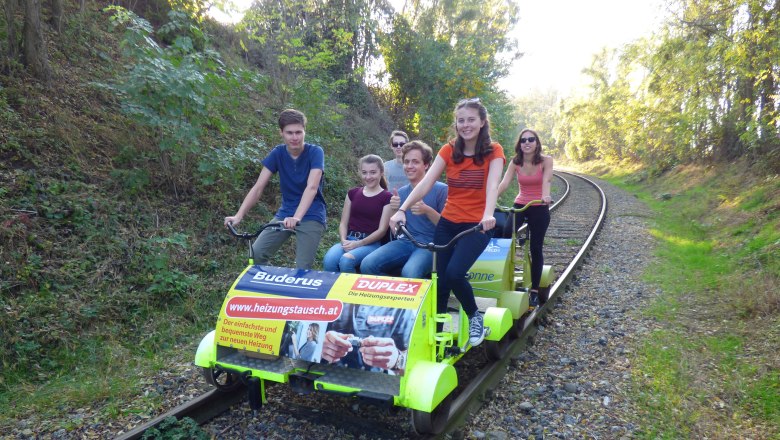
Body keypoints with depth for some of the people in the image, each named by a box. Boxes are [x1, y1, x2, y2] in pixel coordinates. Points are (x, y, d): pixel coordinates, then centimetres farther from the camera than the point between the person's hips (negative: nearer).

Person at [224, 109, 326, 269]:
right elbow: (258, 187, -8)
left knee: (302, 268, -15)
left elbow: (311, 187, -27)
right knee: (256, 254, -11)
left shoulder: (315, 152, -13)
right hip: (285, 213, 4)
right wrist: (239, 216, -20)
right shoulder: (277, 153, -3)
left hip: (311, 216, -4)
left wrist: (296, 217, -42)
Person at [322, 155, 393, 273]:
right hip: (349, 239, 4)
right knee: (328, 260, -30)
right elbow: (343, 223, 12)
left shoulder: (387, 197, 1)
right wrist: (344, 240, -9)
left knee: (346, 260, -34)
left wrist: (358, 243, -14)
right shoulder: (353, 193, 14)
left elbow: (382, 230, -4)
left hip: (371, 243, -3)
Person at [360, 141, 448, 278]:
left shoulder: (441, 189, -2)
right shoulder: (401, 192, 15)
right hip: (405, 242, 5)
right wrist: (394, 211, -7)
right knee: (367, 265, -19)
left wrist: (427, 210, -21)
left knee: (409, 273, -36)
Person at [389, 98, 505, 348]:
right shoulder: (449, 150, 2)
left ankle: (474, 317, 4)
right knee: (440, 278, 3)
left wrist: (488, 214, -41)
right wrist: (402, 210, -23)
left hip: (476, 225, -3)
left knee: (454, 273, -22)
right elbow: (426, 182, -9)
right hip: (447, 223, 4)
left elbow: (492, 184, -22)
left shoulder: (493, 151, -5)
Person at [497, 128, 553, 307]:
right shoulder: (515, 162, -3)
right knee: (506, 235, -24)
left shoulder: (546, 160, -10)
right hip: (520, 205, 2)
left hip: (539, 208, -2)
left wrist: (545, 196, -49)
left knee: (536, 249, -1)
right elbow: (504, 182, -16)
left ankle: (534, 291, 12)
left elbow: (547, 180, -28)